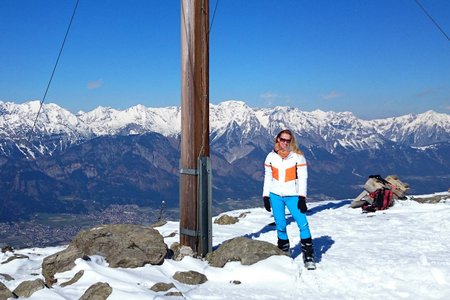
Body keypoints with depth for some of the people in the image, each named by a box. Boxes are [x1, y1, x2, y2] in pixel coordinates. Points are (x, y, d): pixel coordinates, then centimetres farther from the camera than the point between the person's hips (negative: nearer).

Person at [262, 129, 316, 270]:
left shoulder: (298, 156, -4)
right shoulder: (271, 156, 4)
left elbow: (302, 177, -5)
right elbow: (267, 177, 10)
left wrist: (302, 197, -11)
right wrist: (265, 196, 6)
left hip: (292, 196, -2)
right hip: (275, 195, 2)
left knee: (303, 224, -12)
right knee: (280, 226, 5)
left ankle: (308, 256, -6)